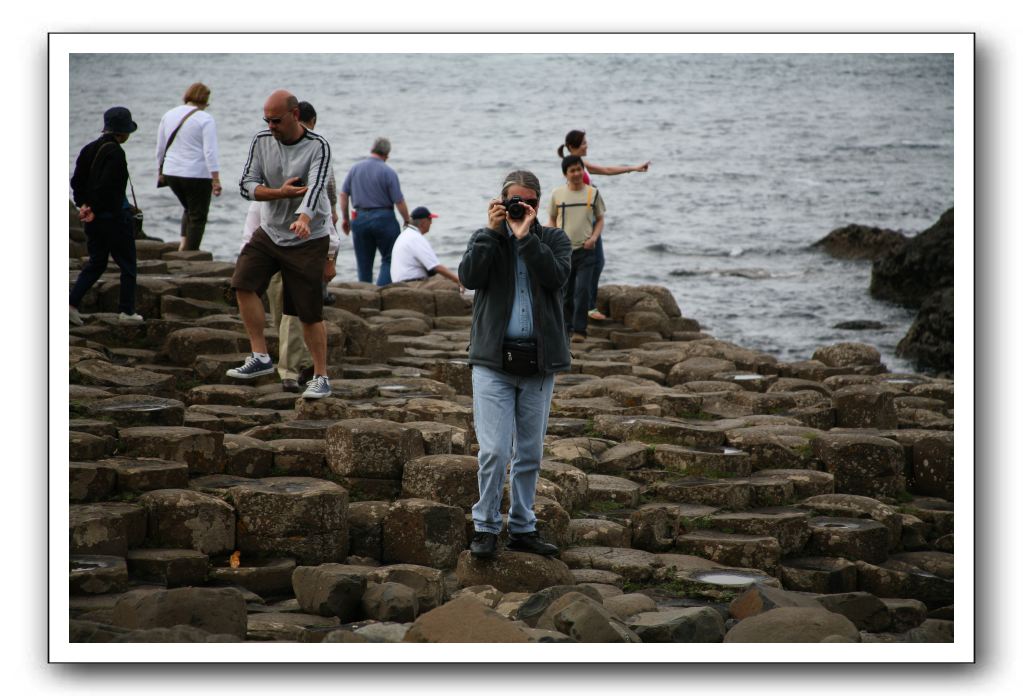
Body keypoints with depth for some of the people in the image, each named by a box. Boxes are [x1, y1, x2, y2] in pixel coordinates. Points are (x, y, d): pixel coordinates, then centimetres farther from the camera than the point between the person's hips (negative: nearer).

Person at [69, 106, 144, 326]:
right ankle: (127, 311, 11)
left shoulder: (89, 149, 7)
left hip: (94, 219, 7)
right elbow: (107, 186, -23)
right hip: (115, 216, -7)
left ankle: (72, 303, 2)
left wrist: (83, 204, 5)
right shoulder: (115, 153, -18)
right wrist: (95, 210, -14)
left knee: (96, 262, 15)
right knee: (127, 265, 7)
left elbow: (77, 181, 8)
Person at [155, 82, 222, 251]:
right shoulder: (205, 119, -10)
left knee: (190, 209, 24)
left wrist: (161, 171, 25)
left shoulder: (169, 115, 8)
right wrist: (216, 180, -17)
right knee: (198, 216, 5)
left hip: (171, 173, 6)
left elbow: (160, 149, 14)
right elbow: (210, 152, -16)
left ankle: (183, 245, 9)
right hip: (197, 175, -6)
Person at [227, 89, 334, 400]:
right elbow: (246, 186, -4)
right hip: (269, 231, 5)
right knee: (243, 283, -15)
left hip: (309, 238, -5)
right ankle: (261, 357, -8)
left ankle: (321, 377, 7)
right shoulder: (262, 141, -1)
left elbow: (315, 188, -30)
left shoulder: (317, 147, -14)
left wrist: (304, 219, -49)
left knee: (309, 311, -4)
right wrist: (280, 193, -21)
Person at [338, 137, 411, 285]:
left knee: (364, 263, 12)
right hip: (383, 218, -4)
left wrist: (345, 218, 16)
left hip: (360, 218, 4)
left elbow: (343, 194, 6)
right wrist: (407, 221, 4)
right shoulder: (388, 172, -10)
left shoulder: (355, 168, 4)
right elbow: (399, 202, -10)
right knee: (390, 259, 4)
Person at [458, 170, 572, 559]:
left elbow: (558, 276, -12)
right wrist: (492, 231, -13)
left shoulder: (553, 240, 9)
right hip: (494, 361, -2)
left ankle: (522, 528, 18)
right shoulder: (486, 239, 9)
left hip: (538, 362, 2)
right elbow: (469, 277, -10)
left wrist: (526, 237, -15)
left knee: (530, 453, 9)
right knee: (495, 451, -10)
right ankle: (485, 527, 2)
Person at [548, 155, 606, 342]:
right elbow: (552, 219, 14)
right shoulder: (557, 194, 3)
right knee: (566, 293, 9)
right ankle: (567, 327, 24)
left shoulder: (593, 193, 2)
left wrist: (594, 237, -8)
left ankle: (579, 330, -10)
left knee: (582, 291, -12)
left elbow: (600, 219, 10)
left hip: (585, 251, -2)